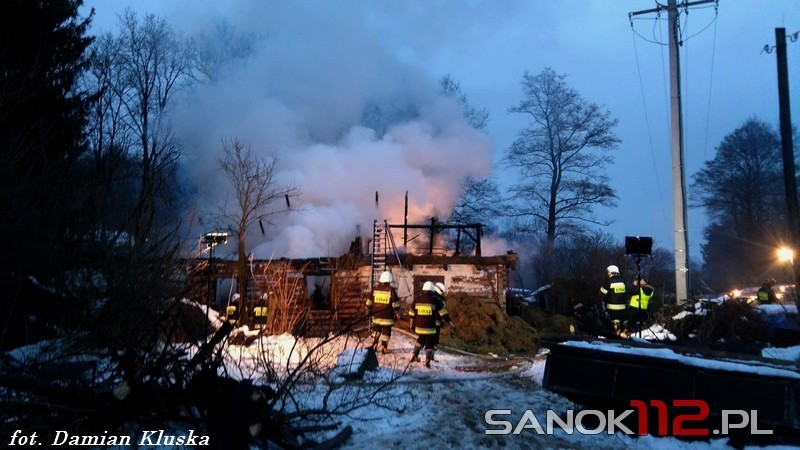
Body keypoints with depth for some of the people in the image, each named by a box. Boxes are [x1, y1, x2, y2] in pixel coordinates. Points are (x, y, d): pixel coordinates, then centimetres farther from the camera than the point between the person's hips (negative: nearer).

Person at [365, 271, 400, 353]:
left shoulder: (375, 288, 1)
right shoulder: (391, 290, -9)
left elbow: (369, 302, 7)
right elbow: (395, 304, -6)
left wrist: (369, 310, 20)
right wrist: (396, 314, 4)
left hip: (376, 315, 3)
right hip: (387, 316, -3)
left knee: (375, 331, 18)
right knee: (386, 332, 6)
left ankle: (374, 346, 16)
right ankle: (384, 348, 6)